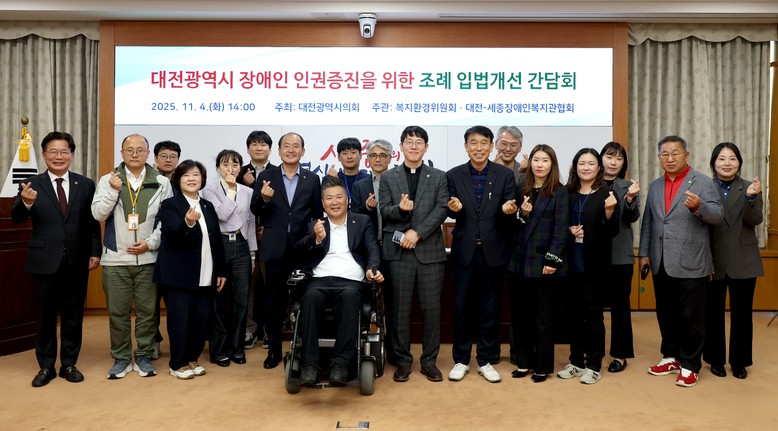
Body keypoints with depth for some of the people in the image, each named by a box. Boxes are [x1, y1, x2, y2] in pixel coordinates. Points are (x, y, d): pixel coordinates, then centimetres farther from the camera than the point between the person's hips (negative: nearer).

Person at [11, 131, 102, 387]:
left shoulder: (86, 185, 3)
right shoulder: (32, 185, -1)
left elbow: (93, 222, 3)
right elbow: (16, 218, -14)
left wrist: (95, 252, -3)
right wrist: (26, 202, -35)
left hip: (77, 262, 1)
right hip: (45, 262, -1)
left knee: (73, 316, 11)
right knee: (46, 316, 11)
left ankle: (69, 364, 24)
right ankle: (46, 366, 24)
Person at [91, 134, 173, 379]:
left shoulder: (161, 183, 3)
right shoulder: (108, 180, 4)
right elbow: (98, 214, -4)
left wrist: (150, 242, -9)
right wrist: (113, 191, -15)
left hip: (149, 257, 0)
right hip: (116, 258, 1)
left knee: (147, 311, 6)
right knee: (118, 311, 8)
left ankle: (143, 357, 19)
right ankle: (121, 358, 21)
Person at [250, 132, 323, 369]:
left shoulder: (312, 179, 5)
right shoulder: (266, 176, 4)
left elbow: (317, 214, 5)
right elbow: (255, 211, 2)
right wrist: (264, 199, -19)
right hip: (275, 248, 0)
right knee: (274, 301, 8)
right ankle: (274, 350, 21)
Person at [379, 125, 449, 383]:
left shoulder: (439, 177, 9)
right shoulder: (388, 177, 11)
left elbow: (442, 209, -3)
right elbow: (384, 211, 2)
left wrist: (417, 232, -13)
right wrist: (400, 209, -20)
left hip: (430, 250, 0)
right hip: (399, 251, 0)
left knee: (431, 307, 4)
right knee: (400, 308, 5)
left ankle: (429, 360, 18)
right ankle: (402, 360, 18)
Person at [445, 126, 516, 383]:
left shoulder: (505, 175, 2)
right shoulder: (454, 175, 3)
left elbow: (510, 216, -1)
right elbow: (452, 214, 0)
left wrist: (508, 211, -24)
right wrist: (454, 208, -22)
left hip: (493, 250, 0)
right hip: (464, 249, 0)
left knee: (490, 308, 8)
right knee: (462, 307, 7)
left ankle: (486, 360, 22)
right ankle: (461, 360, 21)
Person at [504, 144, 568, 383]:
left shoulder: (559, 192, -2)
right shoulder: (522, 191, 11)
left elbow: (561, 229, -8)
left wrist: (552, 260, -14)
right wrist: (522, 213, -11)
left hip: (543, 262, -4)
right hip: (519, 261, 5)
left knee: (544, 317, 6)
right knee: (520, 315, 10)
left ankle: (543, 366, 18)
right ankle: (524, 362, 22)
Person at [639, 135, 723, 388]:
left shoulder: (702, 183, -3)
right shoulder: (655, 186, 13)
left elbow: (717, 216, -11)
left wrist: (698, 206, -30)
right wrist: (644, 253, 10)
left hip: (690, 264, -5)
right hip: (661, 264, 5)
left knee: (691, 317, 2)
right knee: (666, 315, 13)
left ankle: (690, 365, 15)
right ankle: (671, 357, 28)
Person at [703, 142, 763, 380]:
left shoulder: (749, 187, 2)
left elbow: (755, 221, -10)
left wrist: (751, 197, -29)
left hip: (743, 262, 1)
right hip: (713, 262, -1)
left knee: (742, 314, 9)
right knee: (713, 313, 9)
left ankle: (740, 361, 24)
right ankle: (716, 359, 25)